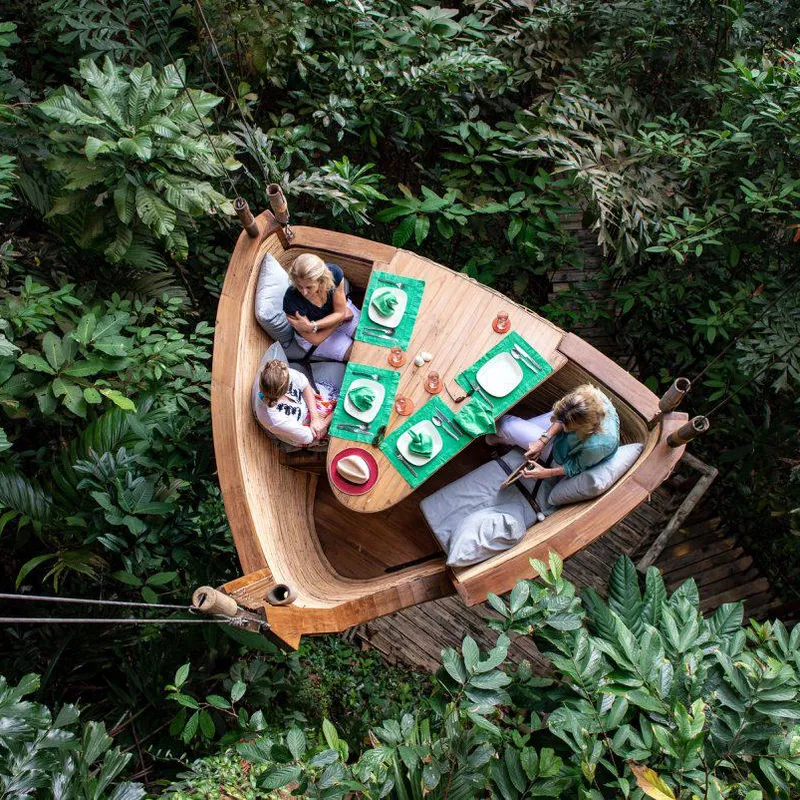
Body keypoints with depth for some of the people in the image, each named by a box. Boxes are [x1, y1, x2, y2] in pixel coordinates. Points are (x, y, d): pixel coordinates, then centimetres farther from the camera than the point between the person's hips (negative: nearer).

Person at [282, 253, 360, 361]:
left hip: (337, 313, 3)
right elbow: (315, 339, -25)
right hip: (318, 334, -3)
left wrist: (312, 326, -33)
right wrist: (342, 316, -17)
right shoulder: (291, 301, -39)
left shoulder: (334, 273, -33)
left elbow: (340, 312, -20)